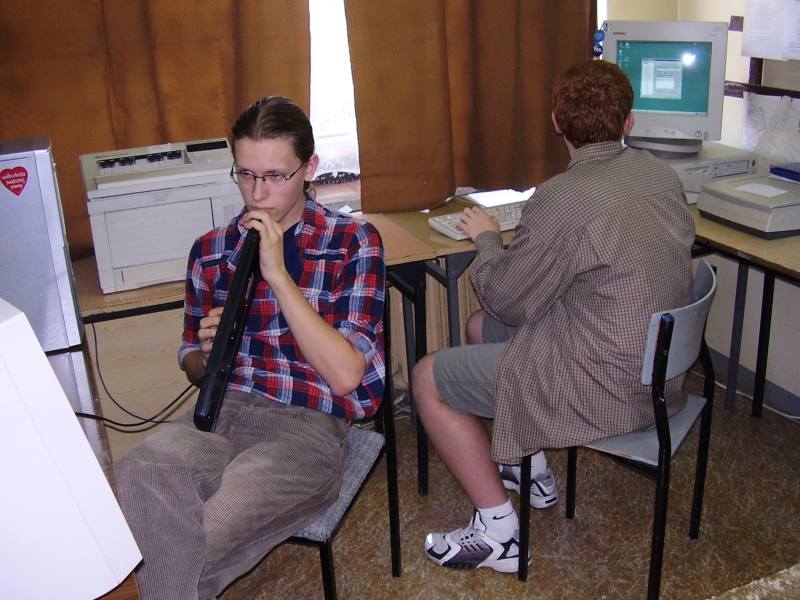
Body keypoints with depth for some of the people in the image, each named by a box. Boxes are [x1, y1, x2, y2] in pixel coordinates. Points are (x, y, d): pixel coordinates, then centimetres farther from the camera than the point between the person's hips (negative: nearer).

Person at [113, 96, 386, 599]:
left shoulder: (353, 241, 2)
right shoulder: (211, 250, 13)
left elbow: (345, 375, -9)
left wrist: (277, 274, -12)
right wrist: (206, 353, -2)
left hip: (309, 422, -3)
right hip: (224, 409, 4)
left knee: (205, 534, -31)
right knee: (140, 473, -32)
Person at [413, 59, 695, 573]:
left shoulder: (563, 199, -25)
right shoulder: (661, 173, 0)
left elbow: (504, 298, -13)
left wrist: (487, 237, 5)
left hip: (608, 387, -9)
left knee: (429, 378, 1)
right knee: (481, 326, 23)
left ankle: (499, 531, 6)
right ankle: (530, 468, 33)